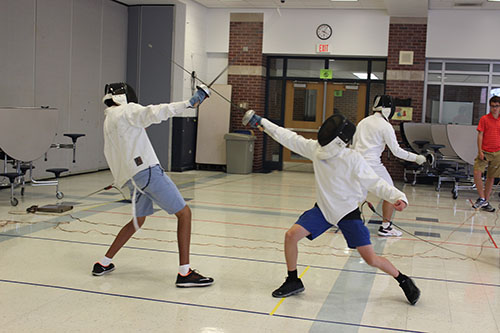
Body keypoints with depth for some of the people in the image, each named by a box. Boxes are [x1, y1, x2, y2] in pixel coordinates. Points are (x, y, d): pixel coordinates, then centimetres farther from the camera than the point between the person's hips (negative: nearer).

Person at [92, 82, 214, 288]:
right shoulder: (126, 111, 0)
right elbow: (154, 113, -19)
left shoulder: (109, 121, 24)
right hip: (147, 170, -9)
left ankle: (104, 264, 29)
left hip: (132, 177, 9)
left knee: (138, 220, 27)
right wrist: (188, 103, -22)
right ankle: (185, 273, -12)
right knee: (184, 214, -7)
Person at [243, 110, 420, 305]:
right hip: (323, 209, 4)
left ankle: (404, 282, 20)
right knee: (291, 235, -12)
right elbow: (290, 138, -1)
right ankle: (293, 282, 9)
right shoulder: (316, 149, -9)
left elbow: (375, 183, -20)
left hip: (348, 212, -4)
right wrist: (263, 124, -1)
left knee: (371, 260, -8)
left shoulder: (353, 159, -22)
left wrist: (398, 196, -34)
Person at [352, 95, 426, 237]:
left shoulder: (363, 122, 11)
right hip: (372, 164, -6)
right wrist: (416, 158, -2)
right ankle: (385, 227, 4)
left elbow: (353, 144, 16)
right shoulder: (385, 126, -7)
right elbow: (396, 150, -9)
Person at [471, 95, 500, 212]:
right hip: (485, 152, -2)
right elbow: (480, 135, -2)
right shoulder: (484, 119, 1)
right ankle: (482, 198, -6)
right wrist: (480, 151, -11)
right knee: (477, 173, -17)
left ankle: (486, 202, 14)